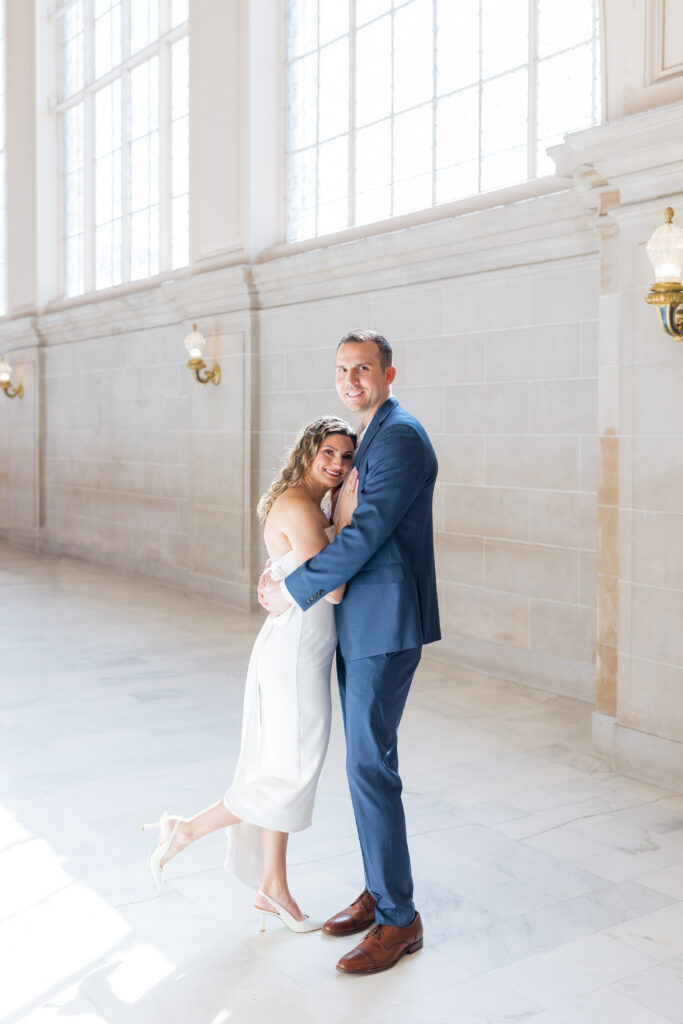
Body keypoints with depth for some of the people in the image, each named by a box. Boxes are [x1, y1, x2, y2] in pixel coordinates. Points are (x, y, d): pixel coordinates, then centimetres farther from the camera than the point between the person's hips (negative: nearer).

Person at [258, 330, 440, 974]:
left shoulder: (401, 437, -15)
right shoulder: (373, 438, 17)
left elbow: (366, 533, -21)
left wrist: (295, 593, -13)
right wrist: (286, 572, 6)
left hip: (386, 629, -10)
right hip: (360, 626, 10)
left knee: (370, 767, -6)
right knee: (365, 761, 15)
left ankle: (398, 920, 6)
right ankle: (378, 891, 28)